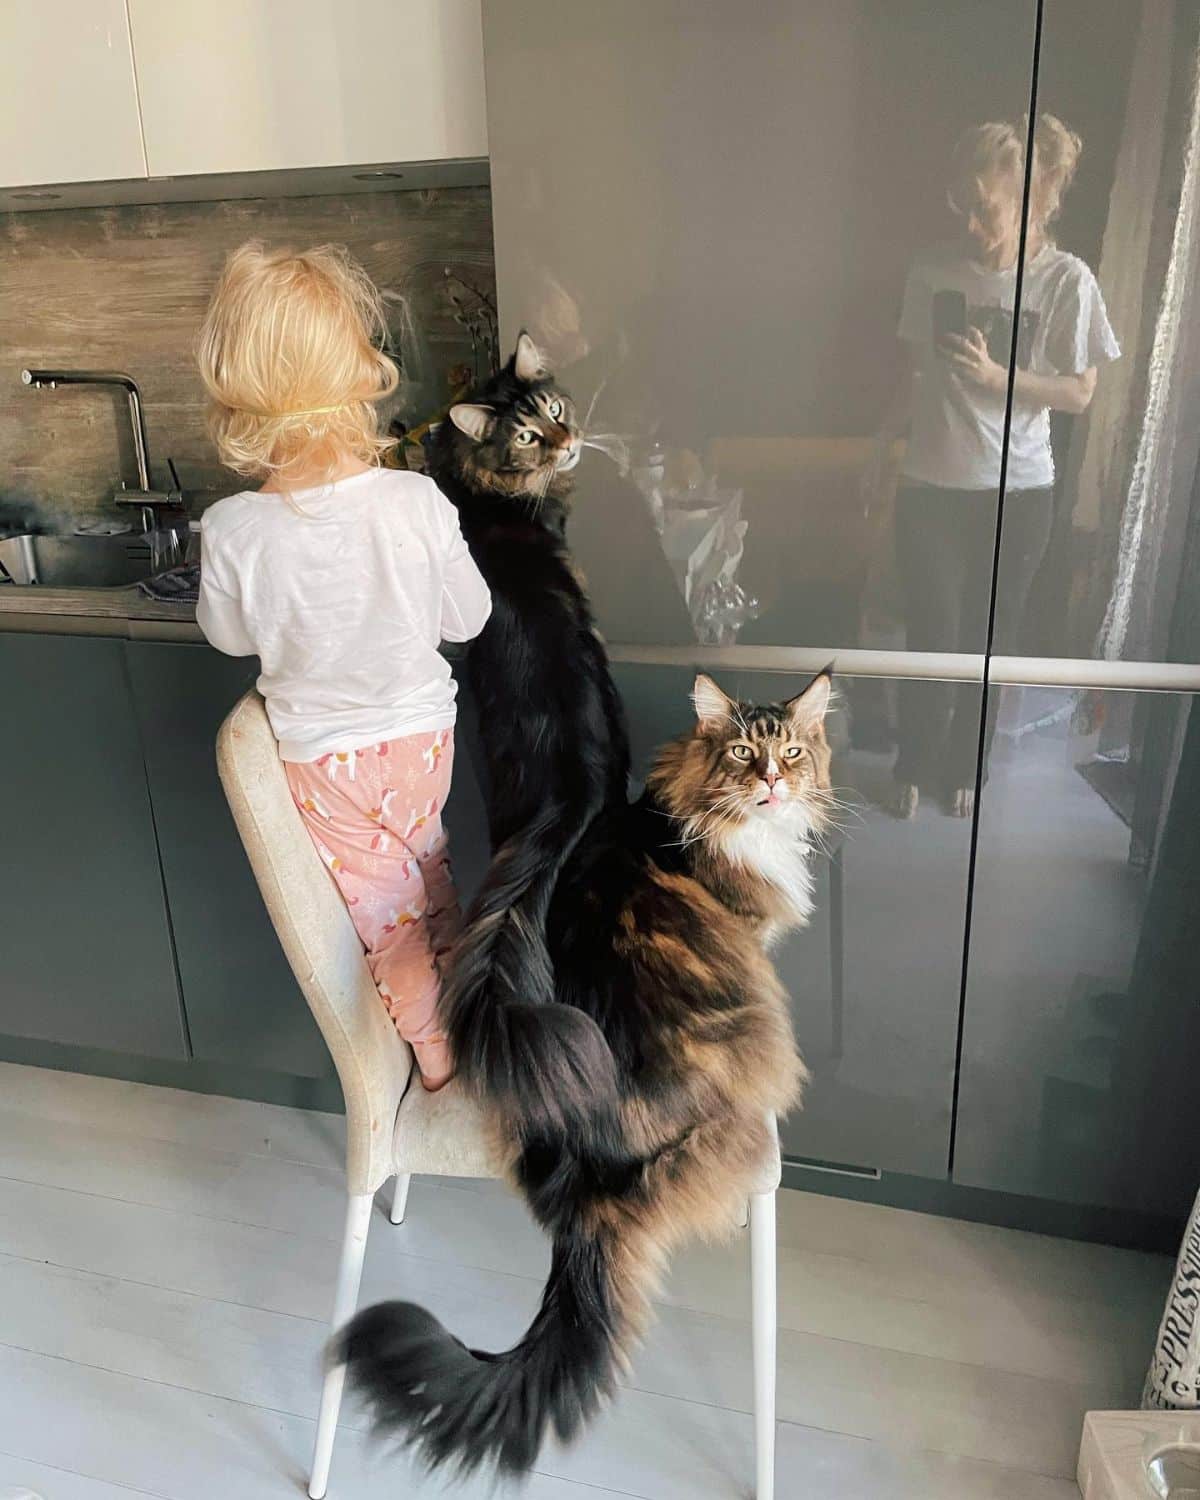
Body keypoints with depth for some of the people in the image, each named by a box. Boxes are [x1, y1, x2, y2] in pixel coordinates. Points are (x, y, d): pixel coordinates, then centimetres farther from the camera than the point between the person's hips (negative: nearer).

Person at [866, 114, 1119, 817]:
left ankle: (965, 767, 28)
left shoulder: (1067, 279, -8)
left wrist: (996, 376, -18)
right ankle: (915, 764, 22)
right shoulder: (935, 268, -1)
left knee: (989, 638, 8)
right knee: (934, 635, 0)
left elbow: (1080, 392, -5)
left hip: (1018, 492, -1)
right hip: (932, 484, 1)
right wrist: (886, 437, 7)